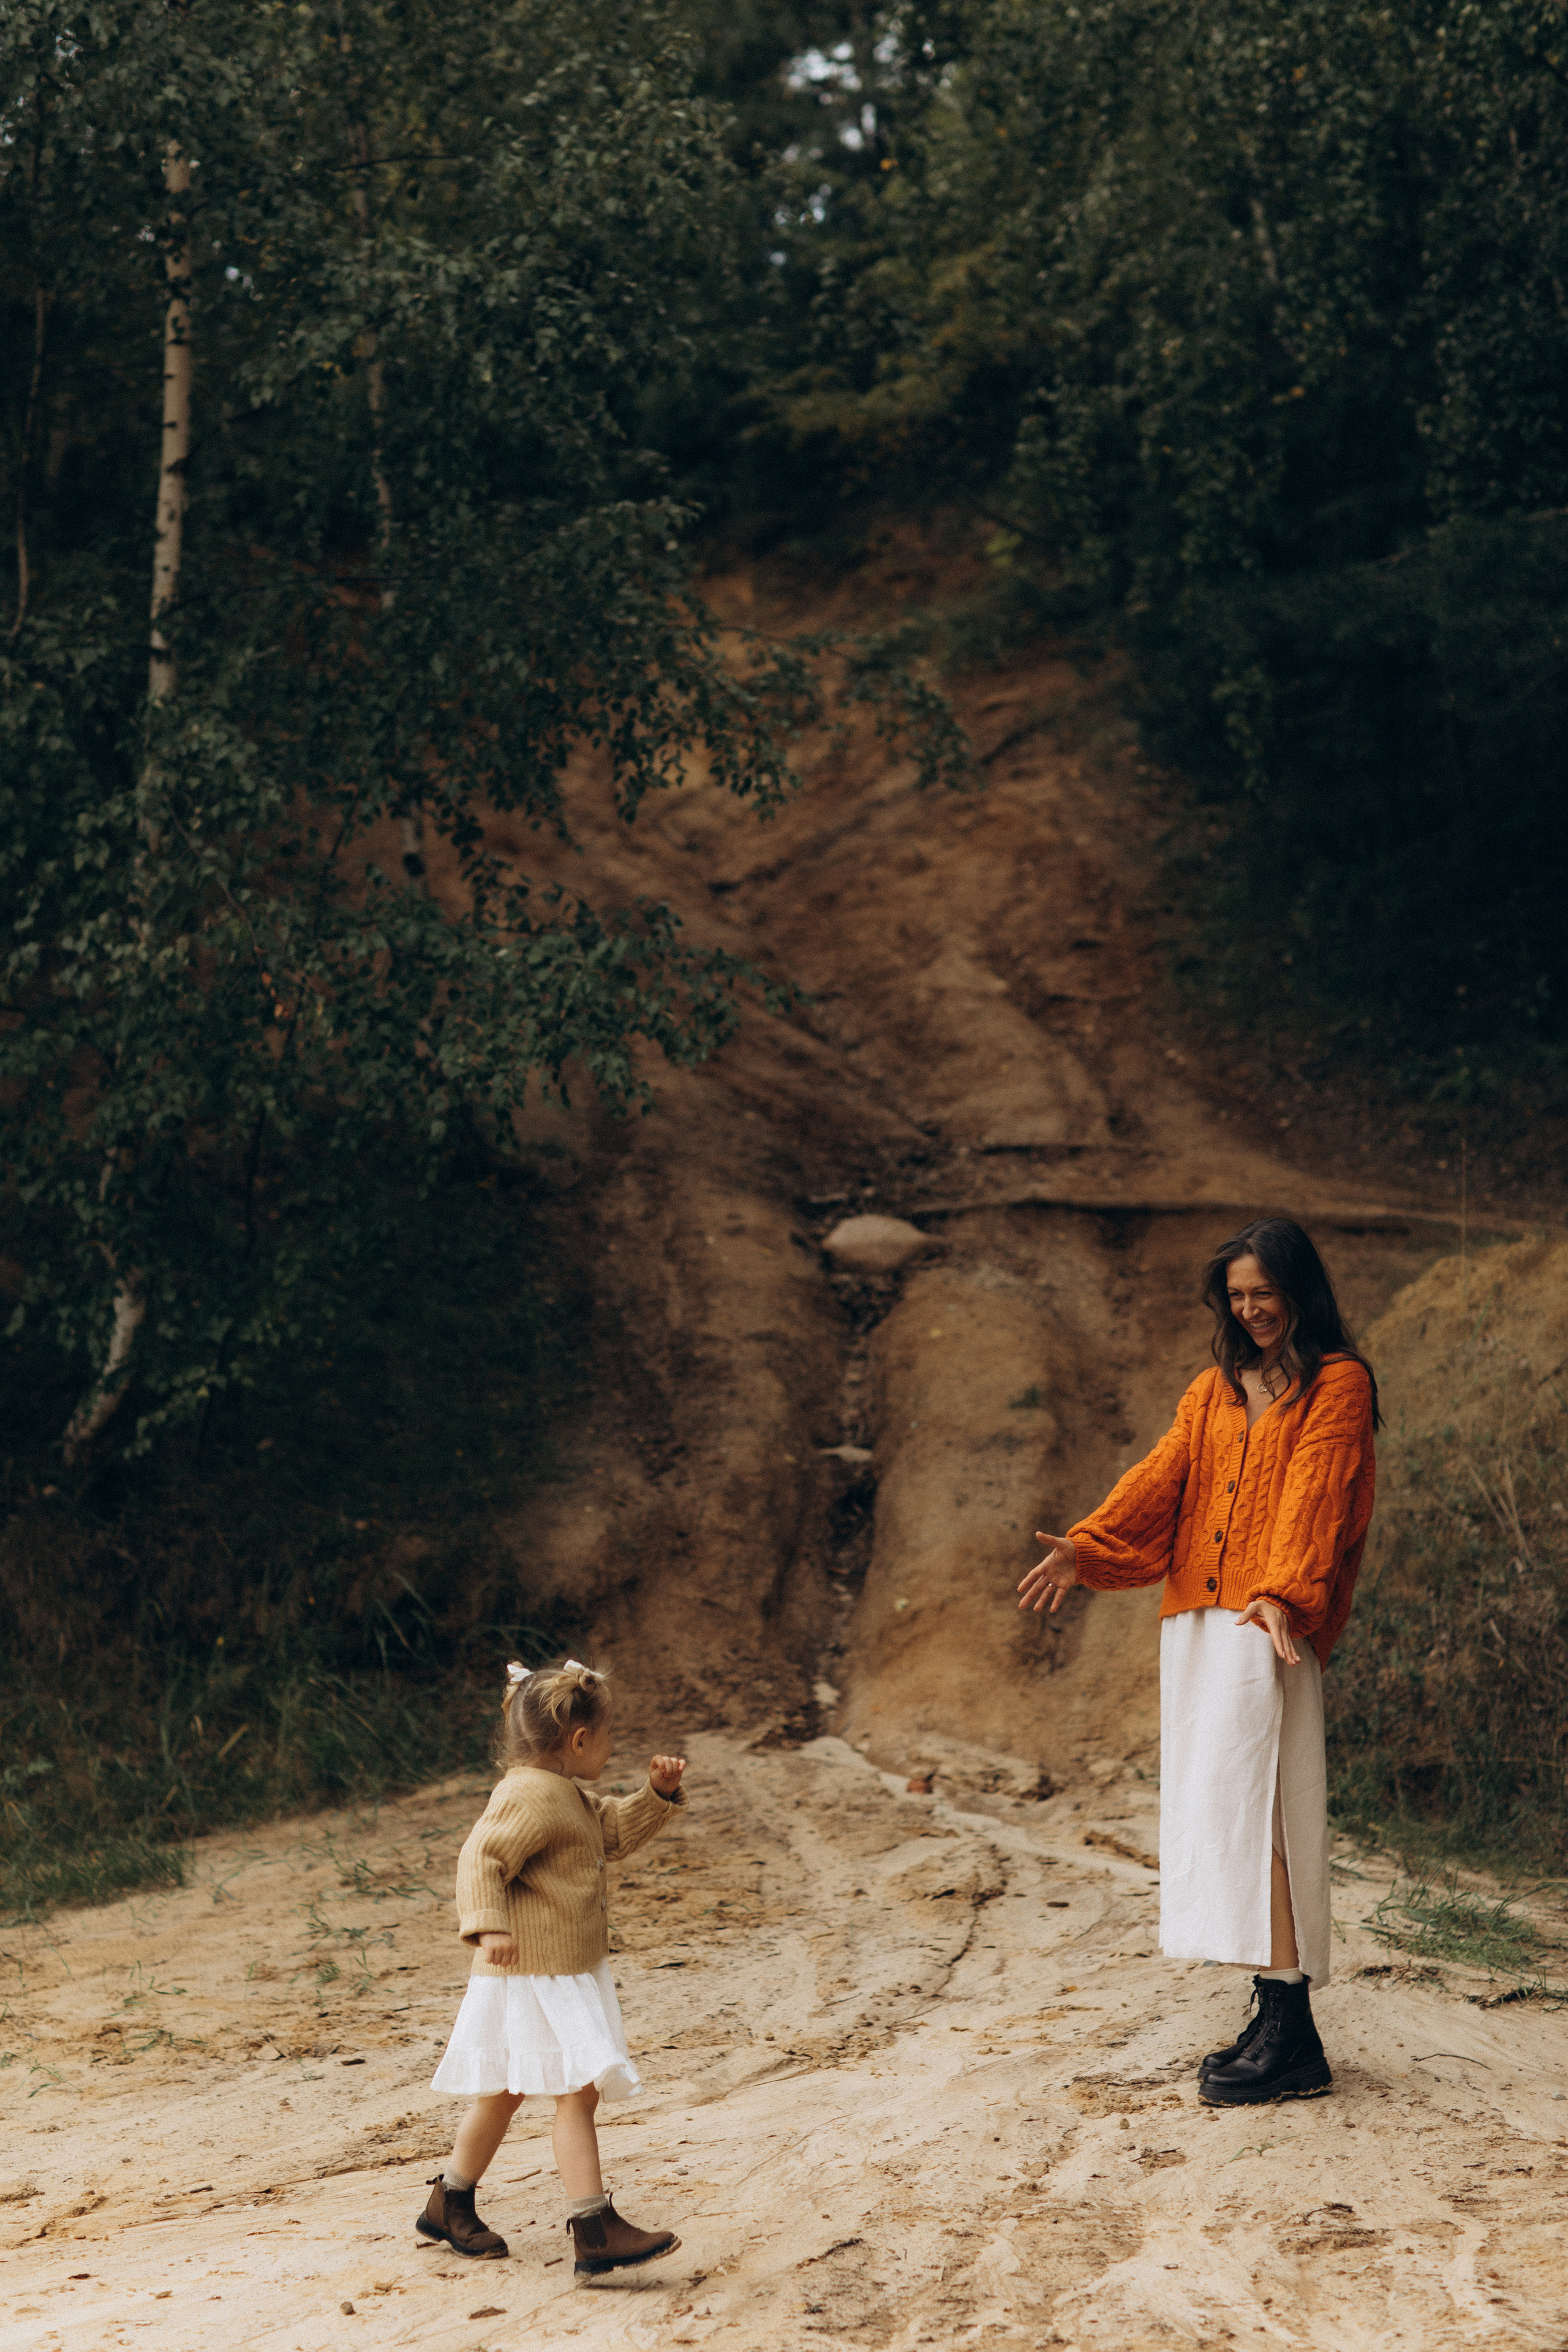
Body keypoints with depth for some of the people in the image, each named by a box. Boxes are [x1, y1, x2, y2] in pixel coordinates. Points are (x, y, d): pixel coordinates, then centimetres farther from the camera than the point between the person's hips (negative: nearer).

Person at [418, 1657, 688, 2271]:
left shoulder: (566, 1796, 15)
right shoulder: (529, 1795, -19)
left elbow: (617, 1830, 25)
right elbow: (481, 1858, -26)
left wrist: (659, 1793, 10)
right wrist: (488, 1926, -37)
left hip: (564, 1973, 11)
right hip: (533, 1974, -11)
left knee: (504, 2093, 19)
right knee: (578, 2091, -14)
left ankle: (450, 2204, 32)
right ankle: (595, 2232, -16)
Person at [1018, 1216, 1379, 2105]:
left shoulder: (1336, 1384, 1)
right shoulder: (1212, 1392, 21)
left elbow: (1313, 1497, -13)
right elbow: (1162, 1478, 8)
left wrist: (1283, 1591, -28)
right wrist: (1084, 1548, -8)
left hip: (1270, 1629, -7)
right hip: (1197, 1623, 7)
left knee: (1245, 1802, -15)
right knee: (1215, 1805, 4)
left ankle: (1291, 2038, -14)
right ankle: (1278, 2021, 9)